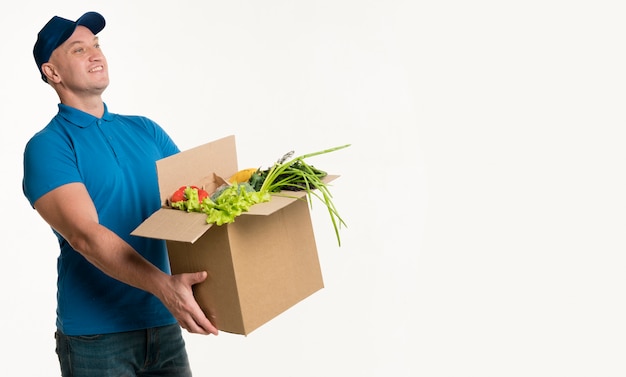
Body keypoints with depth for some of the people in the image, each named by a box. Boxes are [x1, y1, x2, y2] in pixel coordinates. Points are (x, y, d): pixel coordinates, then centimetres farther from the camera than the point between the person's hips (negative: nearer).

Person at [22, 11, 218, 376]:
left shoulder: (145, 130, 10)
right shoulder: (47, 147, -8)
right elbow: (86, 236, -21)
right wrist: (163, 285, -33)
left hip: (165, 323, 5)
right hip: (96, 336, -4)